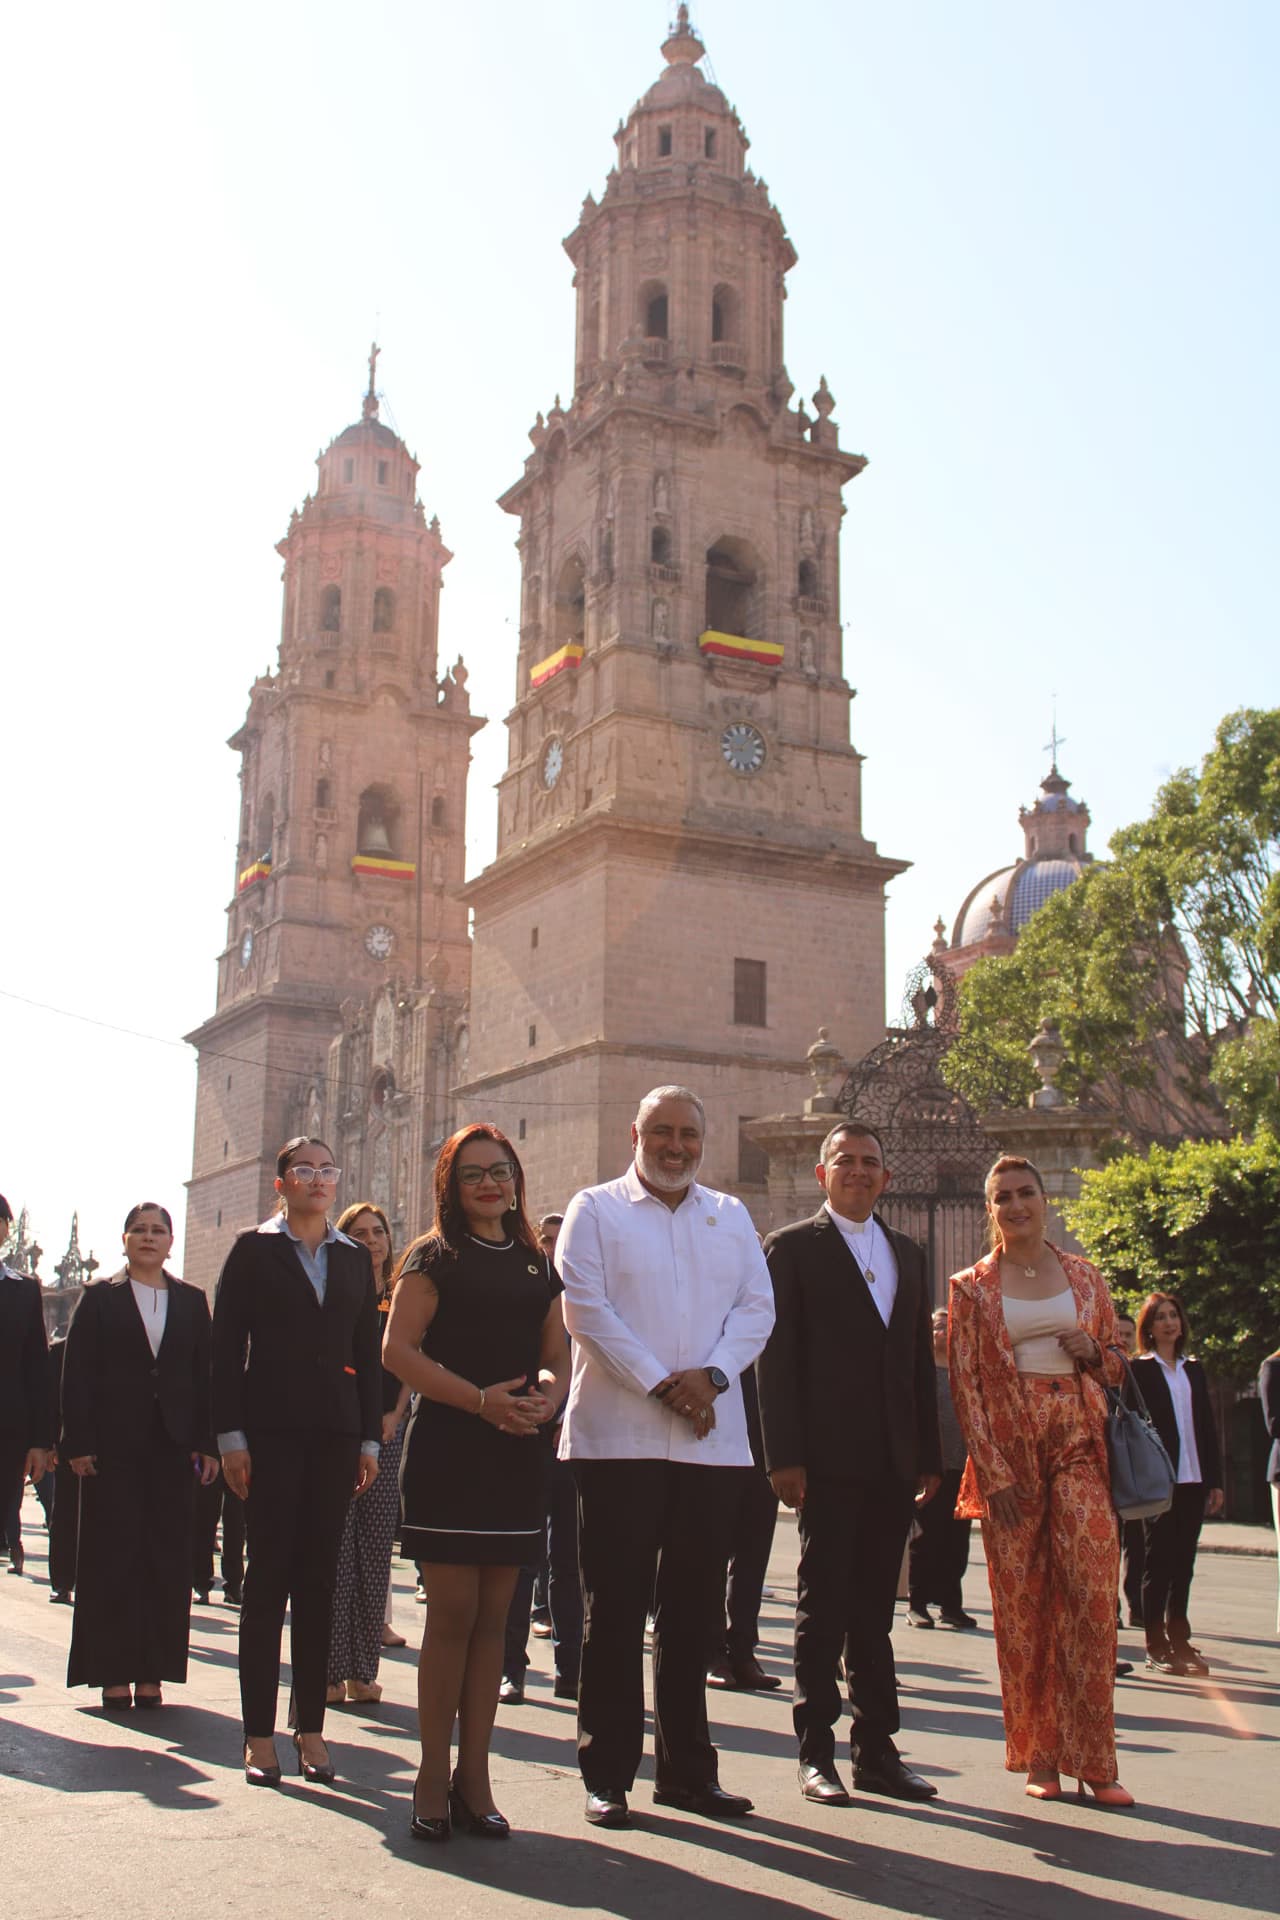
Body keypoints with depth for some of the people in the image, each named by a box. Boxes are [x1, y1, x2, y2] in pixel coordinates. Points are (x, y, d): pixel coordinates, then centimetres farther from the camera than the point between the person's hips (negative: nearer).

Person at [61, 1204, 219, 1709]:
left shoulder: (192, 1301, 11)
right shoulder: (99, 1297, 5)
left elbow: (206, 1374, 8)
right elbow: (76, 1374, 0)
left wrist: (207, 1443, 0)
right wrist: (79, 1442, -8)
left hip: (173, 1447, 2)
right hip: (114, 1447, -2)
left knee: (167, 1561, 2)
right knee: (113, 1558, 1)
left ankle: (152, 1673, 9)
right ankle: (113, 1674, 8)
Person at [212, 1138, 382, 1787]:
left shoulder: (354, 1258, 13)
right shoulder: (254, 1250, 3)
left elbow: (368, 1352, 13)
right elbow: (226, 1346, -1)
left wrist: (370, 1440, 6)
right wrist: (230, 1436, -8)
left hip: (336, 1430, 3)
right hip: (271, 1428, -3)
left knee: (319, 1577, 5)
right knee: (268, 1575, -2)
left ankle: (311, 1728, 12)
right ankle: (259, 1734, 5)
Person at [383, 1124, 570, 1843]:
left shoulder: (538, 1265, 16)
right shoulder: (436, 1256, 1)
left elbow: (557, 1355, 18)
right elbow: (398, 1349, -8)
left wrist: (548, 1394, -6)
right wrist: (481, 1398, -17)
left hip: (517, 1454, 5)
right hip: (448, 1451, -4)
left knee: (493, 1618, 7)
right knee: (453, 1614, -4)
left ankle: (474, 1779, 14)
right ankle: (435, 1779, 7)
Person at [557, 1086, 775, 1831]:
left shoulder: (731, 1217, 15)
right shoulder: (596, 1209, 4)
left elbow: (758, 1308, 7)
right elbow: (586, 1307, -7)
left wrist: (711, 1375, -10)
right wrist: (661, 1386, -13)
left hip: (711, 1439, 4)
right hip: (618, 1435, -3)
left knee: (694, 1608, 9)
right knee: (615, 1607, 1)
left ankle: (688, 1768, 20)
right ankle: (608, 1772, 11)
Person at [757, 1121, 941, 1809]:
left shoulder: (907, 1254, 17)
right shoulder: (792, 1248, 0)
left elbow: (920, 1360, 16)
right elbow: (776, 1358, -6)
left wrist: (929, 1455, 11)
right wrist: (784, 1456, -12)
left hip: (892, 1462, 5)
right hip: (828, 1460, -5)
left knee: (875, 1610, 11)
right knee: (823, 1606, 1)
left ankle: (876, 1750, 17)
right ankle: (816, 1754, 10)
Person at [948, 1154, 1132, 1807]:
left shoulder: (1084, 1276, 11)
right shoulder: (971, 1287, 5)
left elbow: (1115, 1367, 19)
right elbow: (964, 1383, 0)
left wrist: (1093, 1354, -6)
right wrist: (994, 1471, -9)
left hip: (1078, 1442, 1)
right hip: (1009, 1449, -1)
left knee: (1090, 1588, -11)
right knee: (1021, 1601, 1)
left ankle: (1091, 1759, -3)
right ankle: (1037, 1755, 12)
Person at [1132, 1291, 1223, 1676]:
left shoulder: (1194, 1370, 14)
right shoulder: (1139, 1370, -2)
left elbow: (1207, 1427, 13)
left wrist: (1215, 1480, 8)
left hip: (1192, 1479, 5)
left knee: (1183, 1560, 9)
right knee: (1159, 1561, -1)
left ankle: (1179, 1640, 17)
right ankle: (1156, 1646, 5)